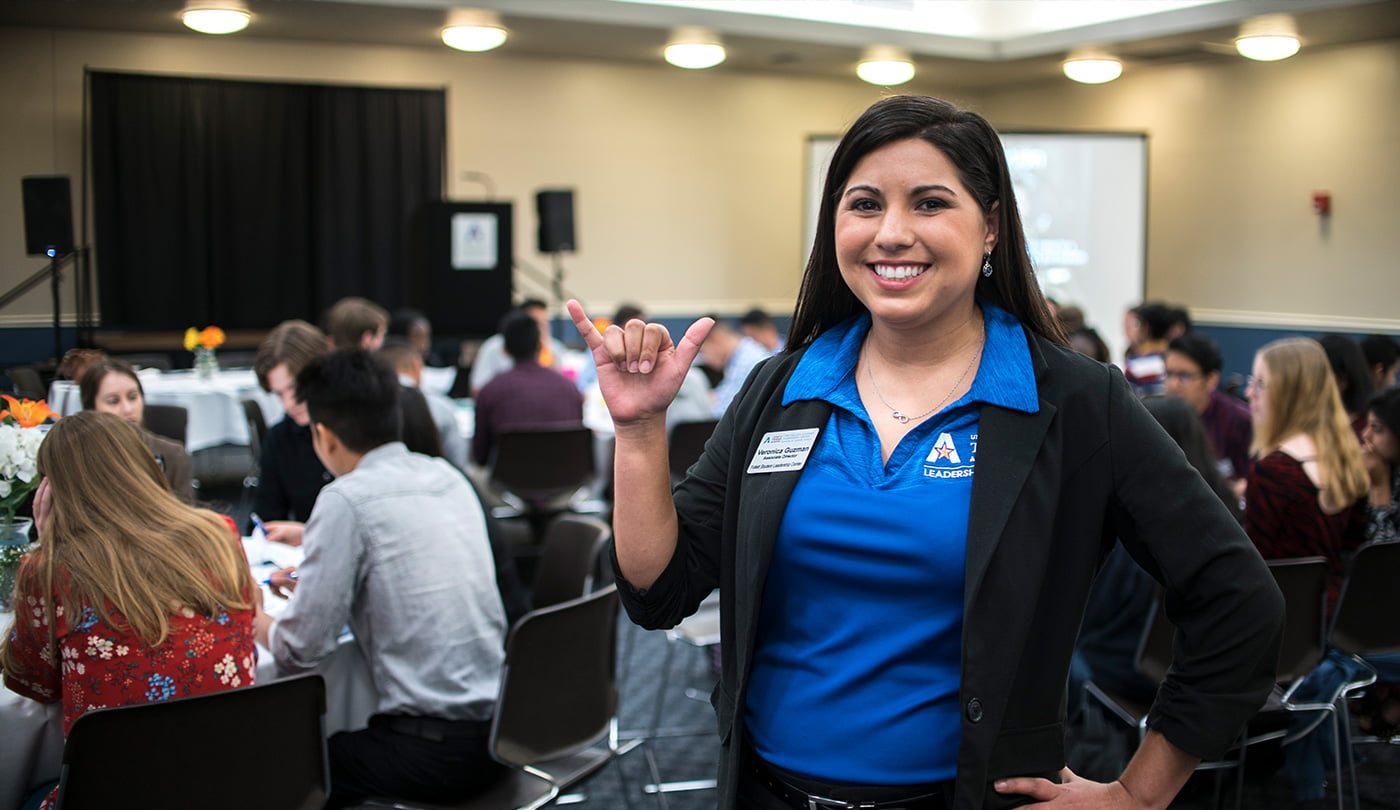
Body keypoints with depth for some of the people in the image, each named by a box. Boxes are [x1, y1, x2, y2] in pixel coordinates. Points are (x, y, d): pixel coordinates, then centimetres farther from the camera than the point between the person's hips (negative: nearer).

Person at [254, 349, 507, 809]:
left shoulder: (347, 499, -14)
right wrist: (315, 545, 34)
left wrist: (250, 613, 8)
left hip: (435, 753, -8)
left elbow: (299, 651, -12)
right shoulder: (448, 477, 8)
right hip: (498, 730, 8)